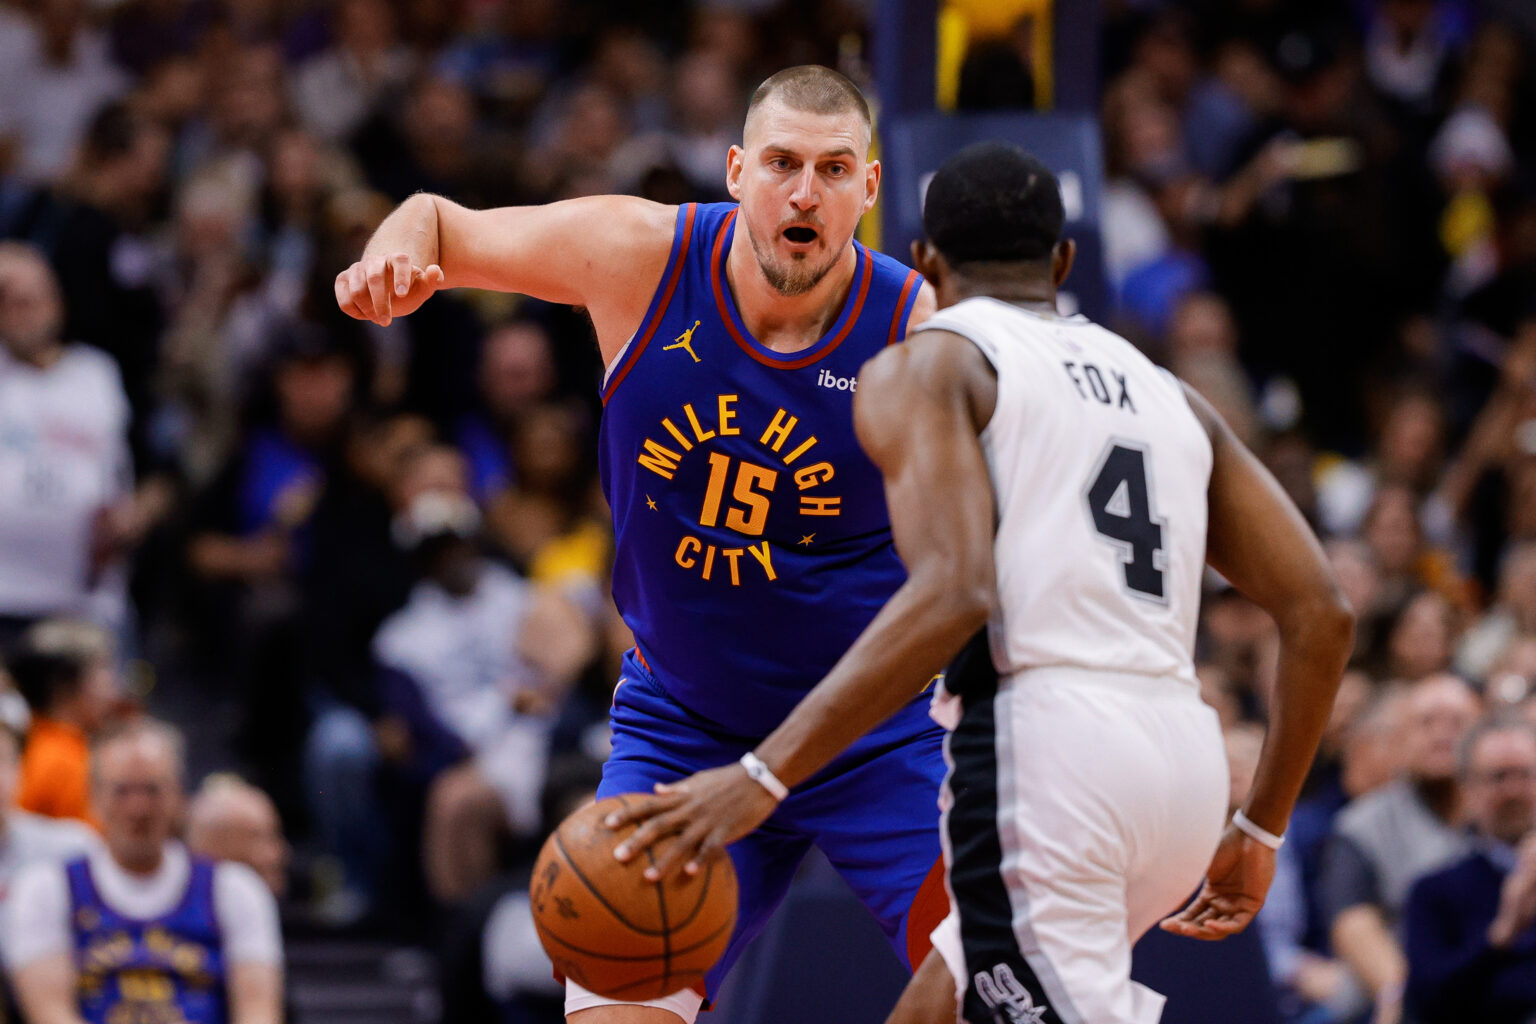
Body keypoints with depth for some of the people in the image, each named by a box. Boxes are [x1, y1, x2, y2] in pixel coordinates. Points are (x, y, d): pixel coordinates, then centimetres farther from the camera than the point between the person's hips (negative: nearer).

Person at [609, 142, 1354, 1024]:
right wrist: (1261, 830, 26)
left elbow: (952, 598, -14)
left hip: (1044, 751, -7)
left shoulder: (925, 370, 4)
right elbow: (1322, 612, 15)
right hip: (1181, 758, 7)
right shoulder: (1166, 395, 22)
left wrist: (762, 777, -15)